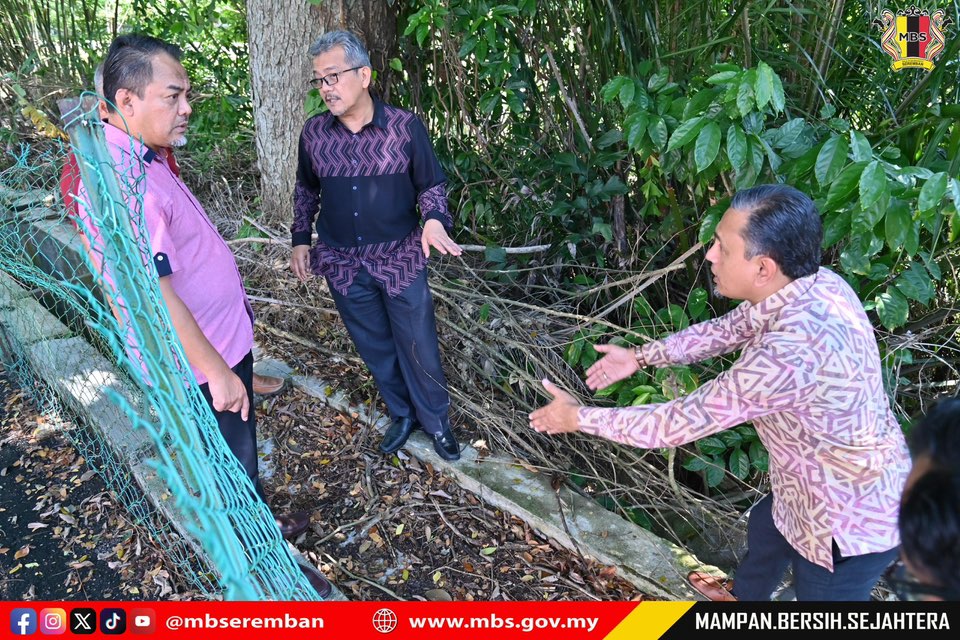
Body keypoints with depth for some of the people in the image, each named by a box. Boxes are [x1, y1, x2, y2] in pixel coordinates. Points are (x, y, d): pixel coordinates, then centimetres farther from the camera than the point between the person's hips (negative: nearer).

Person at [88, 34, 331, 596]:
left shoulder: (142, 157, 3)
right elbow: (154, 296, -30)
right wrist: (216, 373, -24)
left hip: (223, 336, 9)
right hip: (199, 356, -9)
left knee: (242, 449, 26)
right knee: (234, 461, 10)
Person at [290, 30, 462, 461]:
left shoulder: (405, 126, -12)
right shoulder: (313, 132, -3)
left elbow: (431, 184, -2)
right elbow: (306, 190, 13)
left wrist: (434, 219, -21)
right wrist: (301, 239, 9)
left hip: (400, 259, -3)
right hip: (342, 264, 3)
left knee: (419, 347, 7)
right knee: (374, 347, 16)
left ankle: (436, 422, 29)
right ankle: (402, 414, 38)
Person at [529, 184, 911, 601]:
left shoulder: (795, 348, -41)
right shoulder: (809, 286, -13)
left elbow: (681, 423, -31)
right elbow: (725, 330, 6)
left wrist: (580, 418, -19)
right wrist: (640, 356, 8)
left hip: (853, 519, -9)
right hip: (837, 484, 9)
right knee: (766, 528, 33)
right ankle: (744, 595, 64)